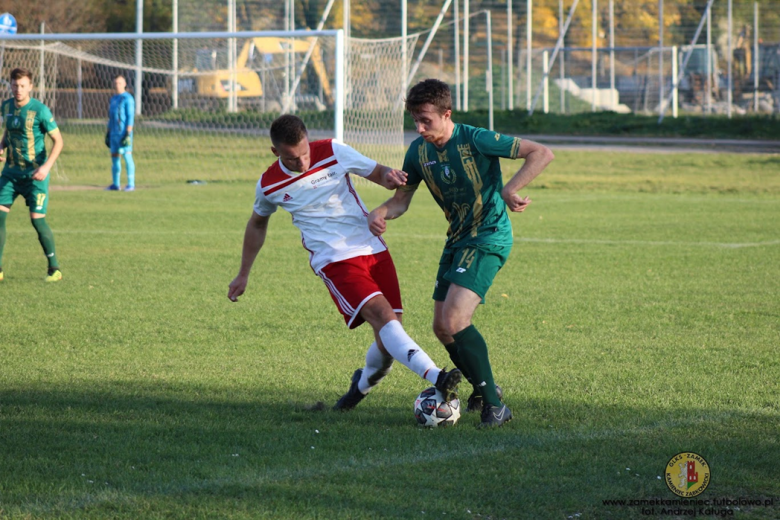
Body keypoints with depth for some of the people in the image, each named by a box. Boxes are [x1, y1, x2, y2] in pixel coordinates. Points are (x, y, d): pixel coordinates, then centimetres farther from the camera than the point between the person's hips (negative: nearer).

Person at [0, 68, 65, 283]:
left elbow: (58, 140, -11)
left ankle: (54, 268, 6)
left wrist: (46, 167, -23)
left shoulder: (40, 110, -14)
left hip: (35, 174, -5)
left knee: (37, 220, -10)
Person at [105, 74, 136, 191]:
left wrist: (128, 133, -20)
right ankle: (115, 184, 13)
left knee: (127, 156, -10)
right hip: (114, 132, 8)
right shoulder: (114, 98, 18)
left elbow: (130, 117, -12)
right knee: (114, 156, 8)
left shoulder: (127, 98, -7)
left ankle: (131, 184, -11)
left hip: (124, 132, -8)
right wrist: (107, 133, 20)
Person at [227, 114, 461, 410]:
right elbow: (257, 224, 21)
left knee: (388, 339, -3)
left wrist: (388, 177, -16)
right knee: (381, 314, -26)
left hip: (373, 249, 2)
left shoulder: (333, 152, -2)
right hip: (335, 261, -2)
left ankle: (362, 384, 30)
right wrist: (243, 275, 28)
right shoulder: (269, 186, 1)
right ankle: (438, 379, -42)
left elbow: (376, 172, 9)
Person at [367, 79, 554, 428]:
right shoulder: (419, 151, 1)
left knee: (454, 320, -22)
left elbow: (542, 154, -19)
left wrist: (510, 189, -31)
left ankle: (494, 406, -15)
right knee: (442, 328, 9)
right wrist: (380, 214, -11)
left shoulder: (476, 141, -19)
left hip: (489, 238, -8)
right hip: (457, 240, 8)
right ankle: (482, 390, 31)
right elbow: (402, 199, 12)